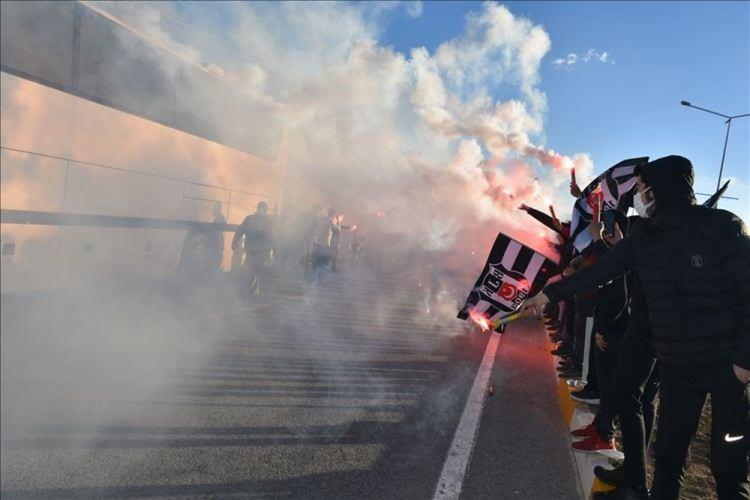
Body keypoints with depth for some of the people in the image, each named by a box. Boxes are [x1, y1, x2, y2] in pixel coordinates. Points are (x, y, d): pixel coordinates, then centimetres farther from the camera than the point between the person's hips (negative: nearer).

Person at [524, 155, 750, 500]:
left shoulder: (722, 226, -11)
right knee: (668, 453, 11)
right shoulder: (644, 236, 2)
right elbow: (599, 271, 5)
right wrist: (548, 294, 3)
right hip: (676, 364, 4)